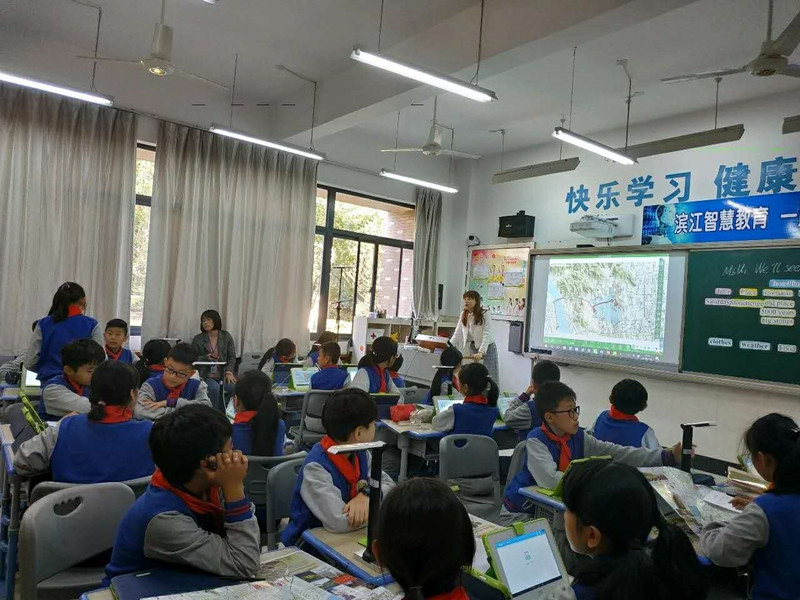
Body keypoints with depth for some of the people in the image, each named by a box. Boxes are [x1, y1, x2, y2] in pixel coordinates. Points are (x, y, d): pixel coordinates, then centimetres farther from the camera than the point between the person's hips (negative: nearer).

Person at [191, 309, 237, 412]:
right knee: (214, 387, -32)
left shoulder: (226, 336, 7)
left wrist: (229, 372, -12)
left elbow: (232, 356, 4)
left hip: (223, 374, 1)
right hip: (206, 375, -1)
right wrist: (206, 357, -15)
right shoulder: (197, 339, 4)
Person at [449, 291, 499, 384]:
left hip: (487, 347, -5)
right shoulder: (463, 314, 1)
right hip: (473, 347, 5)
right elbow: (457, 334, 2)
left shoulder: (485, 314, -15)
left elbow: (486, 334, -23)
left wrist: (481, 352, -34)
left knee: (488, 376, -5)